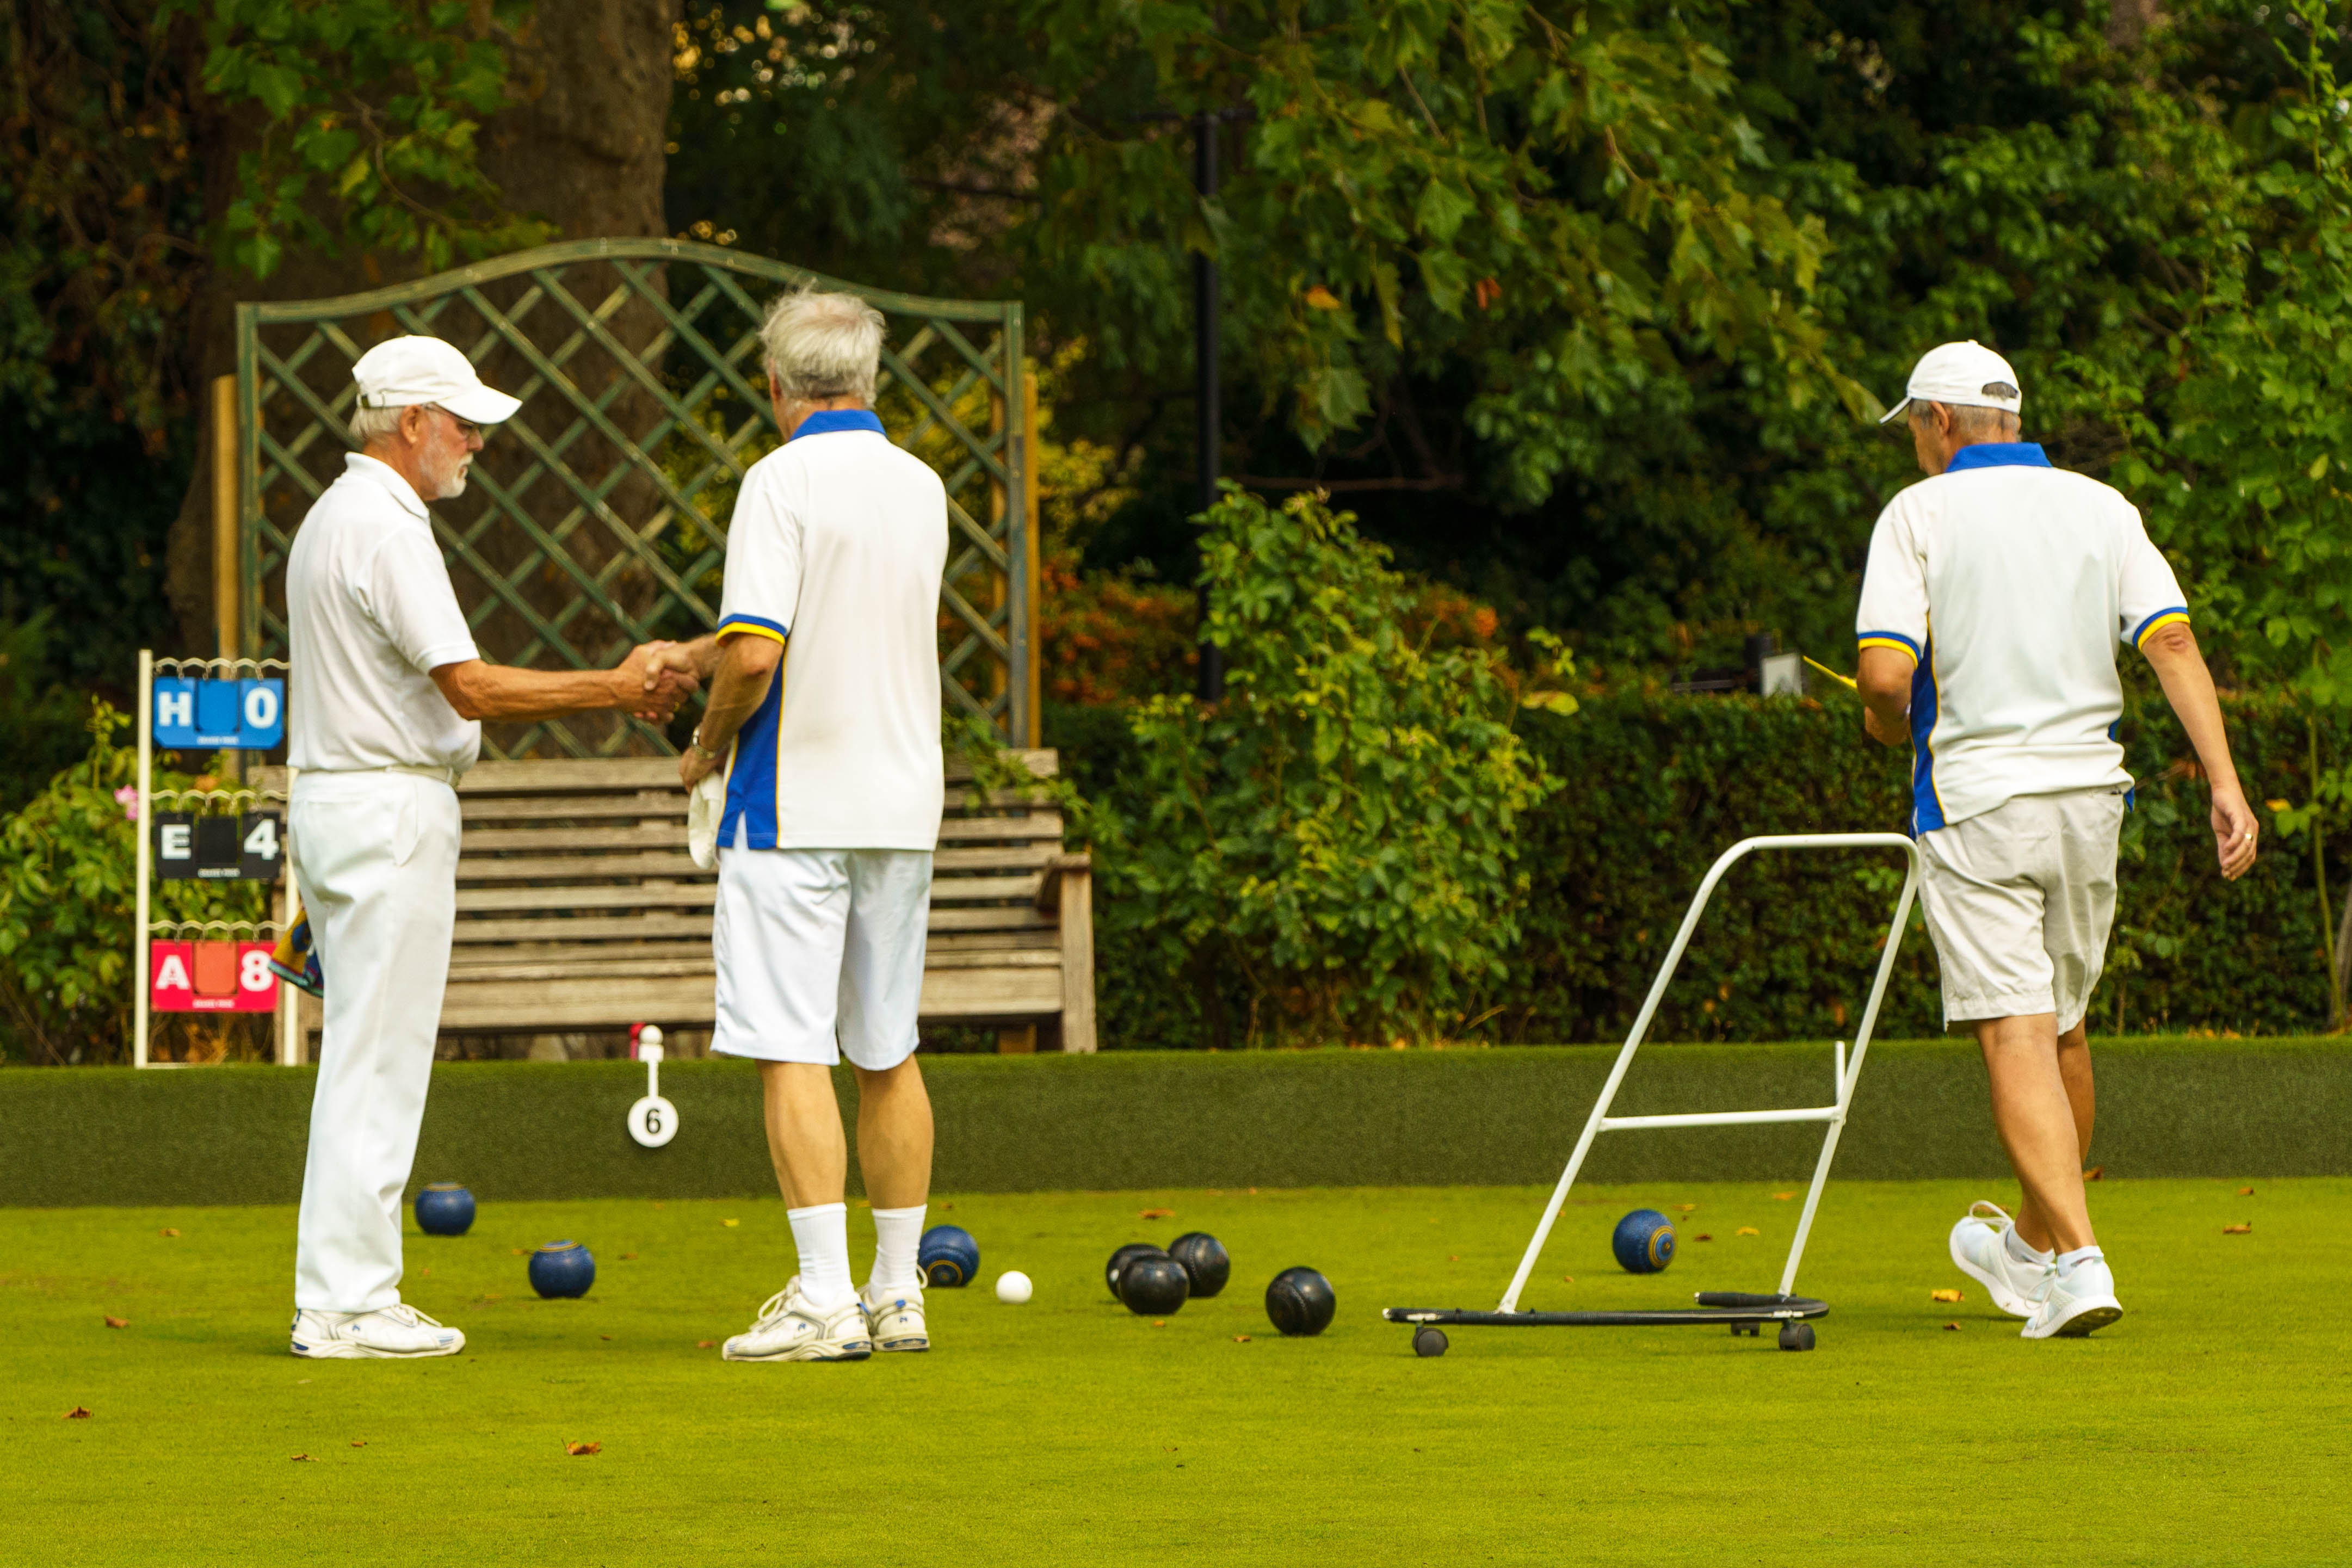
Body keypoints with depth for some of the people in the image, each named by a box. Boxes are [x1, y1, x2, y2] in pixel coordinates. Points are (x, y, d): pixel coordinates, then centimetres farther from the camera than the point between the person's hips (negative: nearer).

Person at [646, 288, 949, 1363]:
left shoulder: (784, 481, -12)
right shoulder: (922, 489, 10)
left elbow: (757, 655, -20)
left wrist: (708, 745, -1)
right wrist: (698, 657, 27)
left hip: (794, 802, -7)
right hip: (903, 801, 7)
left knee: (792, 1049, -6)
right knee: (886, 1054, 13)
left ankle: (824, 1296, -13)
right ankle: (897, 1293, 16)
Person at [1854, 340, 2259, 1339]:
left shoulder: (1920, 514, -5)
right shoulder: (2102, 509, 7)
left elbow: (1886, 674, -15)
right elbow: (2173, 642, -4)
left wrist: (1888, 725, 9)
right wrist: (2225, 785, -8)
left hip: (1977, 802, -5)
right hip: (2089, 791, 5)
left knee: (2016, 1035, -8)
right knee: (2063, 1027, 19)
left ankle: (2080, 1261, -22)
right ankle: (2034, 1246, 36)